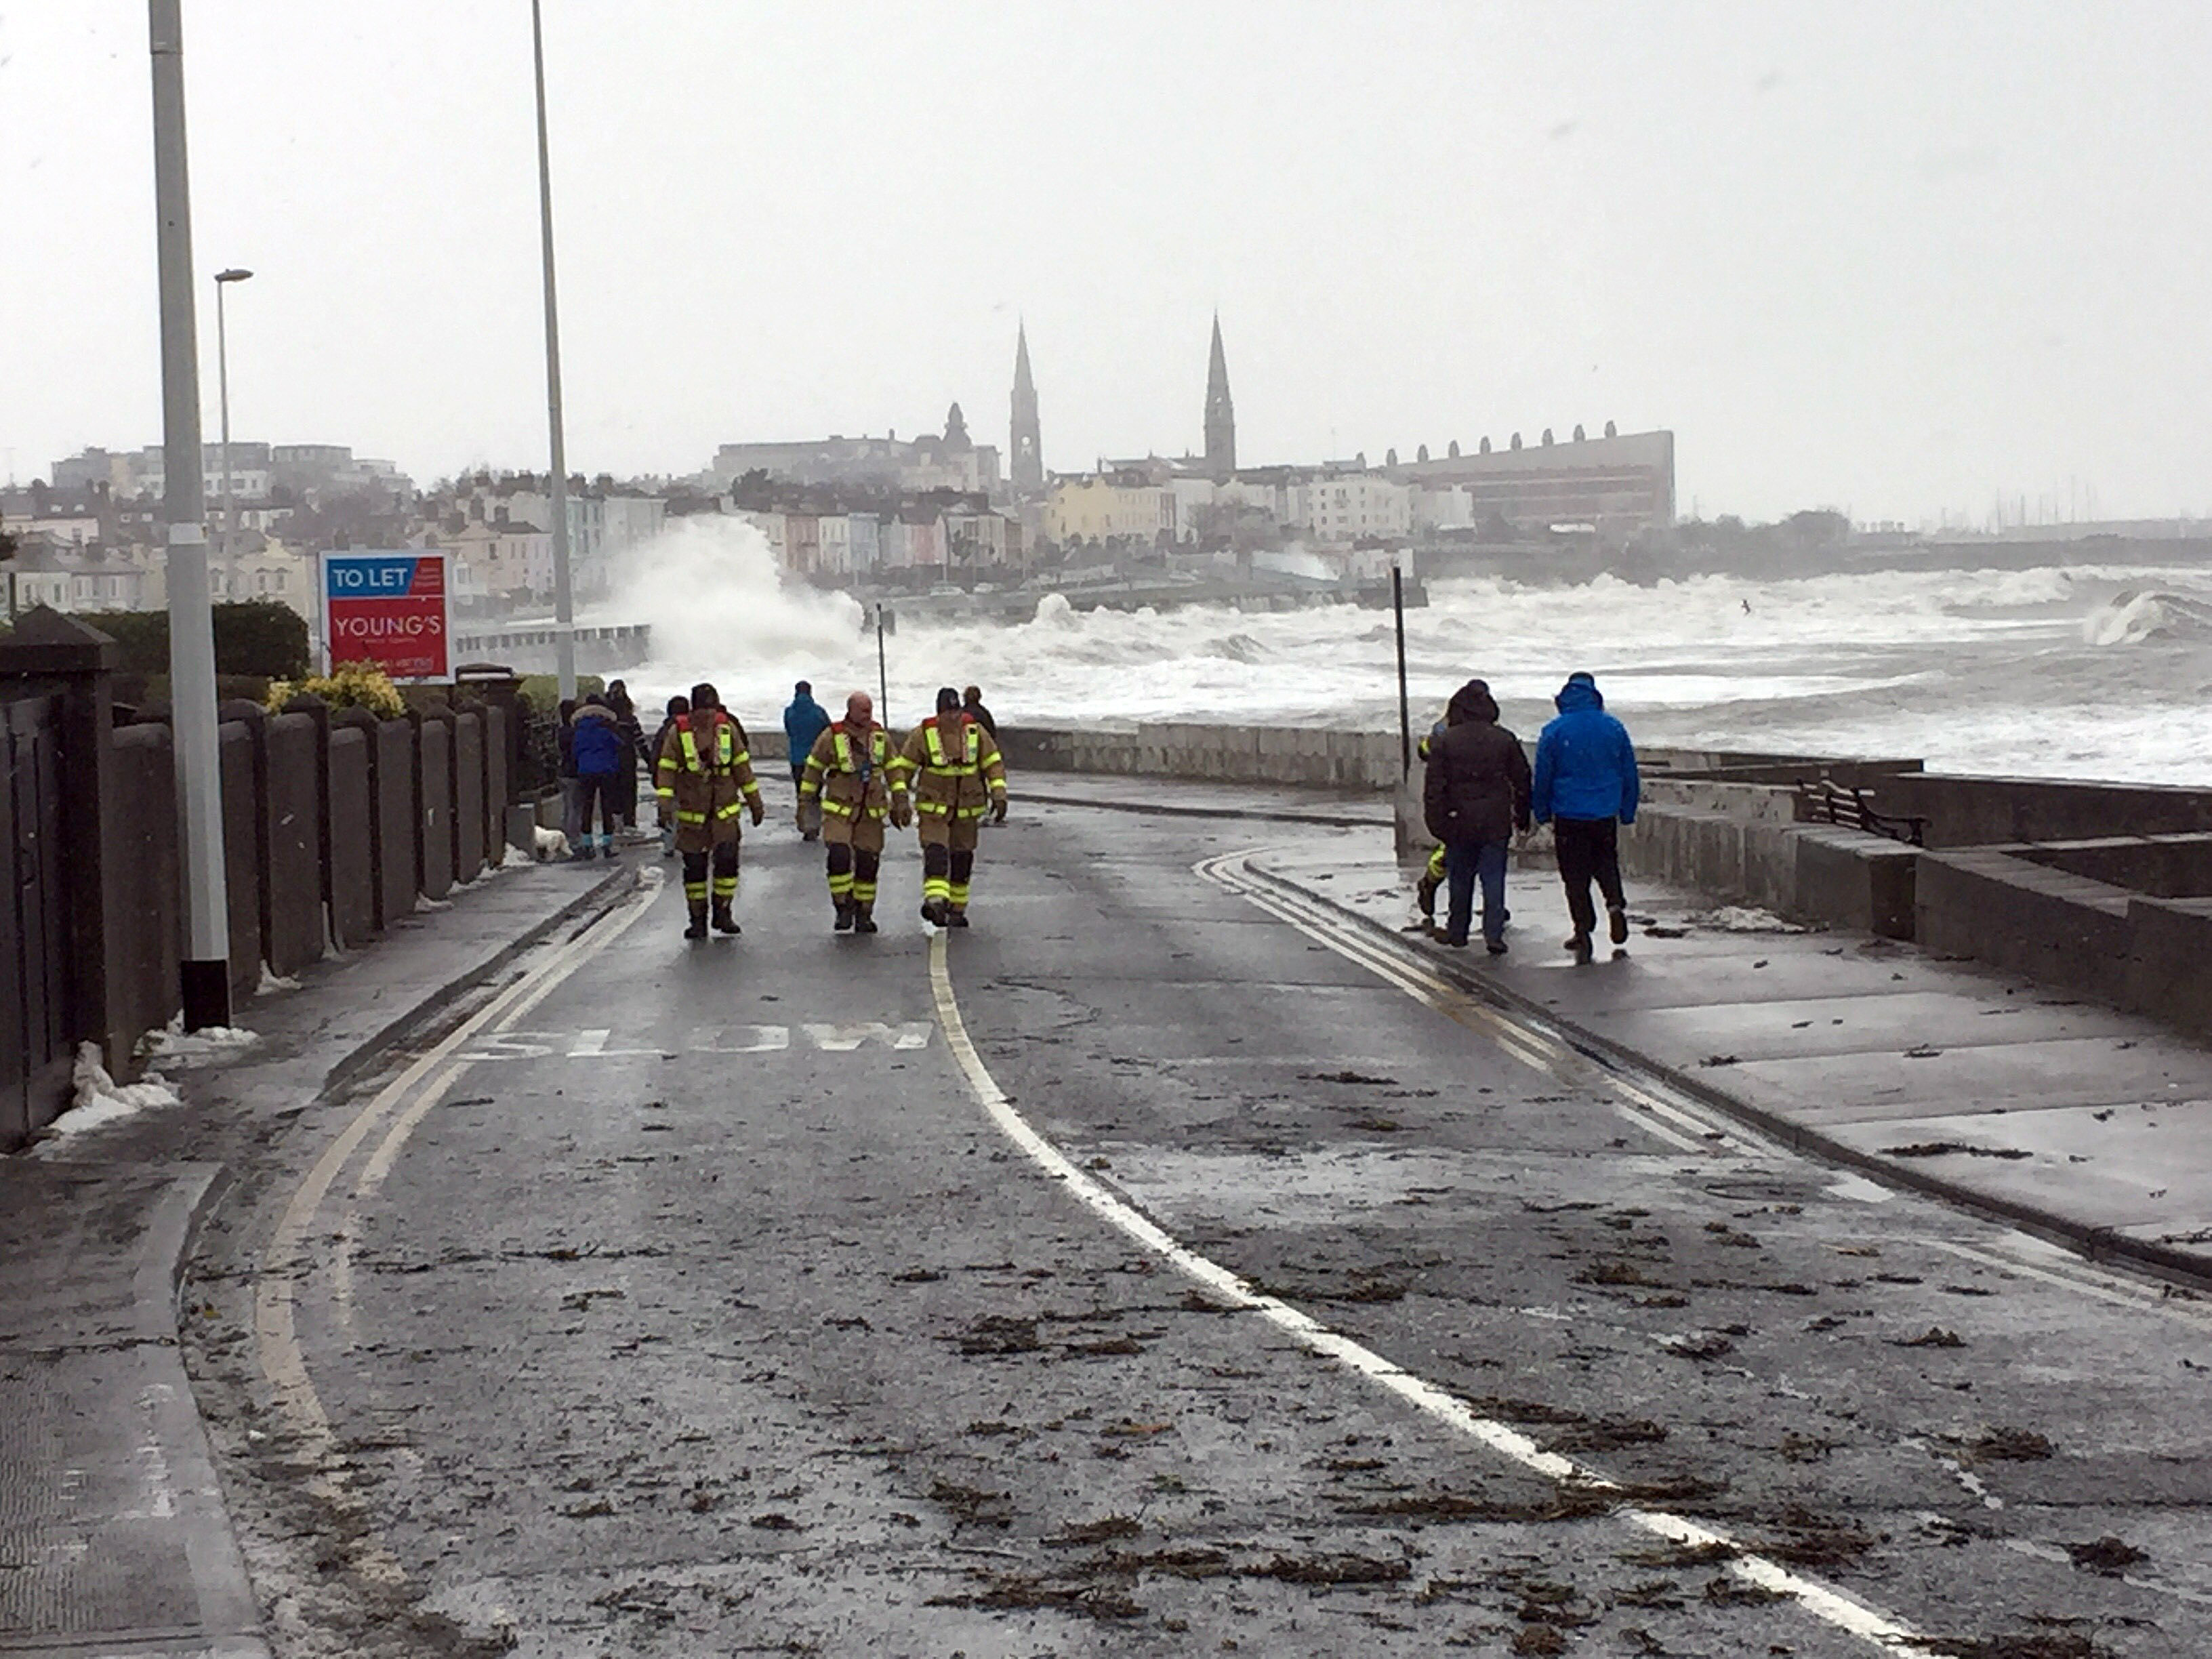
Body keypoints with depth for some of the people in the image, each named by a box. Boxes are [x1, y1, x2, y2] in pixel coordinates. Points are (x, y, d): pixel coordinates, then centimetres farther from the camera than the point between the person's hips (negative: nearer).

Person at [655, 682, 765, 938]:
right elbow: (666, 768, -4)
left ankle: (723, 913, 7)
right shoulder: (678, 732, -5)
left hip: (725, 810, 1)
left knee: (727, 860, -8)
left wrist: (755, 804, 12)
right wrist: (666, 797, -20)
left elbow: (742, 767, 10)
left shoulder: (728, 729, 2)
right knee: (694, 866, 2)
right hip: (691, 812, -1)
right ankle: (697, 919, 13)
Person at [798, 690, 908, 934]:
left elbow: (894, 770, 15)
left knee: (868, 863, 2)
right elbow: (813, 769, 4)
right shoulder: (831, 737, -4)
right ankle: (844, 908, -6)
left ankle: (863, 914, 13)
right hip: (839, 811, -3)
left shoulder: (881, 737, 7)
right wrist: (804, 802, 4)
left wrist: (902, 802, 7)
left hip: (871, 812, 3)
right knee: (839, 855, -19)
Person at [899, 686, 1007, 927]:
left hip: (967, 809, 3)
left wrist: (999, 796, -7)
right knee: (935, 853, -20)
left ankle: (957, 910, 20)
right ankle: (935, 902, -36)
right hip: (933, 806, -3)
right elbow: (904, 768, 2)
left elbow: (994, 764, 4)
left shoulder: (976, 733, 0)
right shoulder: (922, 735, -6)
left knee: (962, 859, 9)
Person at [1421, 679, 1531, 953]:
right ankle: (1494, 934, -7)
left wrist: (1436, 822, -1)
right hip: (1496, 823, 0)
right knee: (1494, 878, 2)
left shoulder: (1445, 742, -5)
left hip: (1459, 823, 0)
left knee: (1460, 879, 12)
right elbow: (1522, 780, 6)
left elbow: (1434, 786, -6)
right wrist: (1522, 817, 17)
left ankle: (1457, 932, 20)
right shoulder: (1505, 740, -1)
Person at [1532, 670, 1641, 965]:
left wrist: (1543, 815, 9)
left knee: (1575, 874, 5)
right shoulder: (1614, 729, 0)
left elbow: (1542, 777, -2)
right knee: (1606, 862, 22)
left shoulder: (1554, 732, -7)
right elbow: (1630, 775, 7)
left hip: (1569, 816, -2)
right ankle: (1616, 904, -2)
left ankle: (1583, 931, 4)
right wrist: (1627, 813, 17)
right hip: (1606, 815, 2)